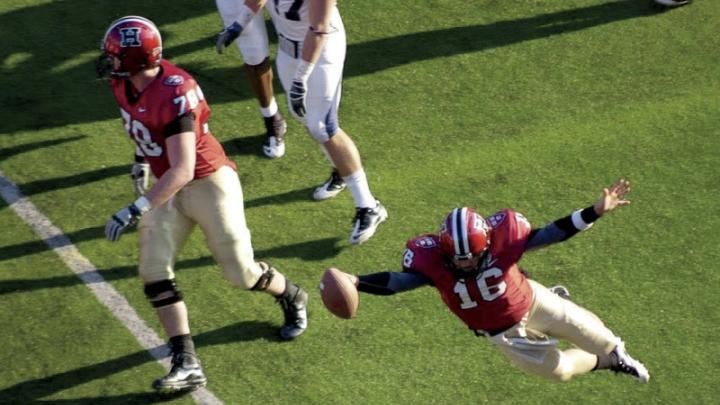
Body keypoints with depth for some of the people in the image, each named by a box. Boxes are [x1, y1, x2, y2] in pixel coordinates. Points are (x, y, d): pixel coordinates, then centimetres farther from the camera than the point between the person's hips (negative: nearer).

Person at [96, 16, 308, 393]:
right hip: (170, 188, 8)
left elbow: (182, 171, -36)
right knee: (153, 270, -5)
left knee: (240, 272, 4)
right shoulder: (123, 82, -7)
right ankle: (187, 364, -3)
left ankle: (292, 298, 38)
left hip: (210, 182, -8)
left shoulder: (174, 95, -32)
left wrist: (135, 210, -38)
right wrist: (141, 158, 28)